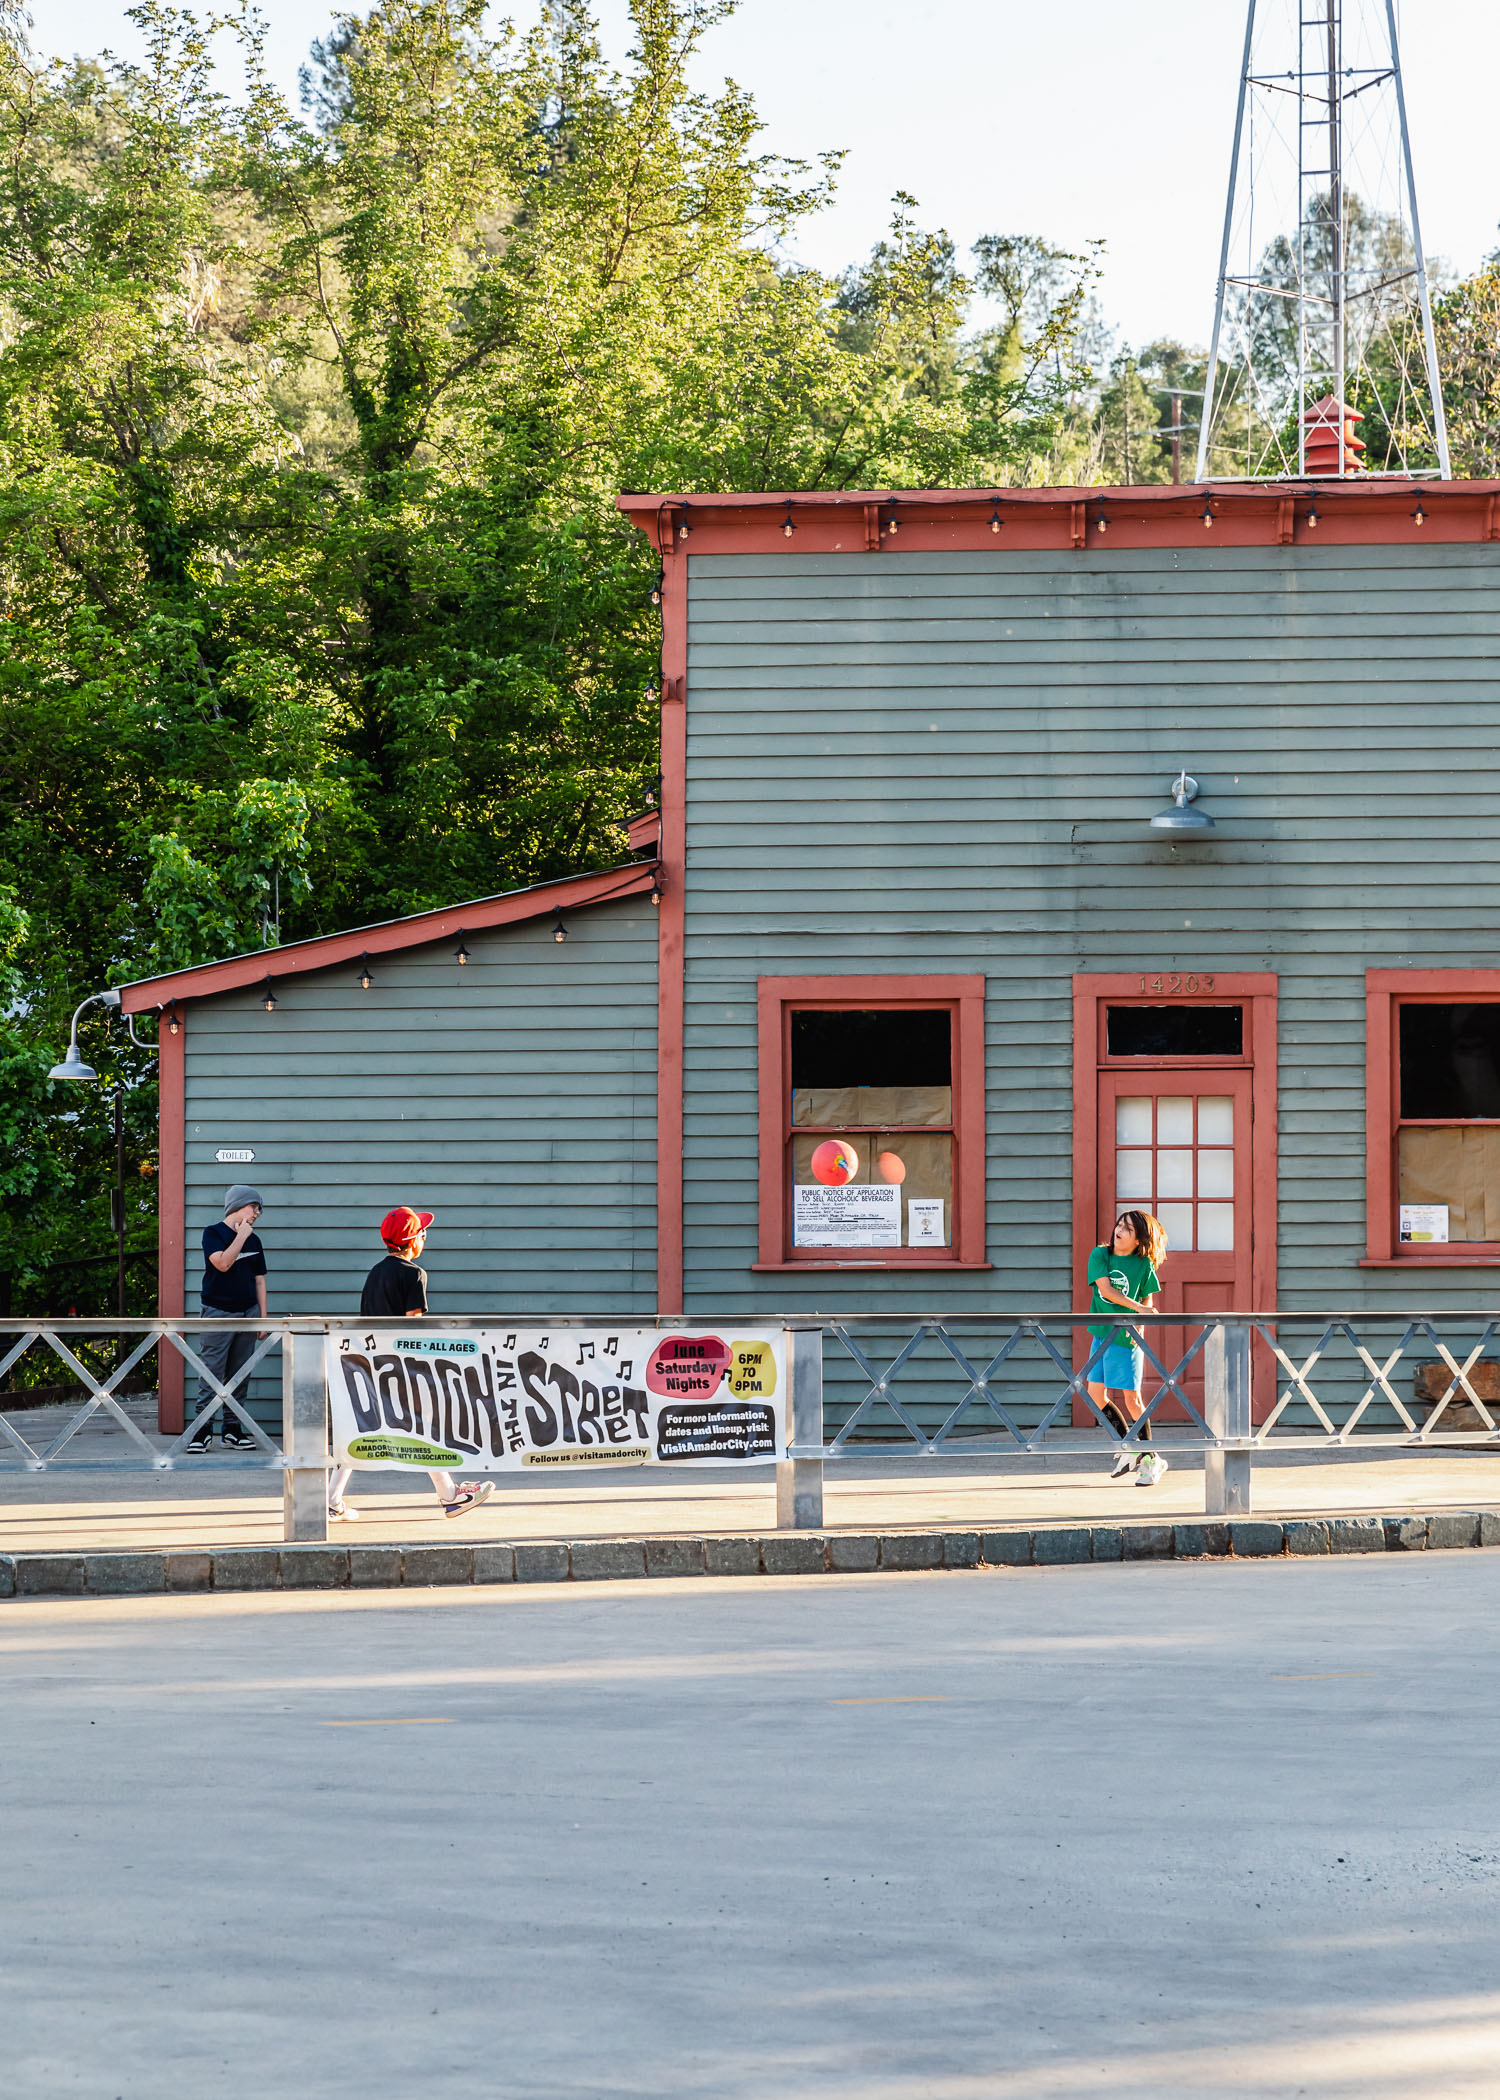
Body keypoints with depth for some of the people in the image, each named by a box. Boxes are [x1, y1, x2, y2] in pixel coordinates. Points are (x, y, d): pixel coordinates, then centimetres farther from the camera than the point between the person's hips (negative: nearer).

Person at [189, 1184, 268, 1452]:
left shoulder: (253, 1240, 15)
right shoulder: (213, 1233, -1)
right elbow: (223, 1263, -17)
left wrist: (263, 1315, 11)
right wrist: (241, 1235, -9)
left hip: (247, 1314, 5)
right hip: (218, 1312, -5)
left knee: (240, 1374, 4)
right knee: (212, 1372, -9)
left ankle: (233, 1429, 8)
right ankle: (203, 1429, -7)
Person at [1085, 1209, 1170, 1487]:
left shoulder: (1144, 1265, -4)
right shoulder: (1100, 1255, 1)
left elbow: (1148, 1300, 3)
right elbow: (1105, 1289, -11)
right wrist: (1138, 1307, -20)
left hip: (1126, 1337, -4)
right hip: (1101, 1333, 4)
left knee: (1131, 1397, -4)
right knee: (1096, 1394, 4)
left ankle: (1149, 1459, 6)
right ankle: (1127, 1448, 21)